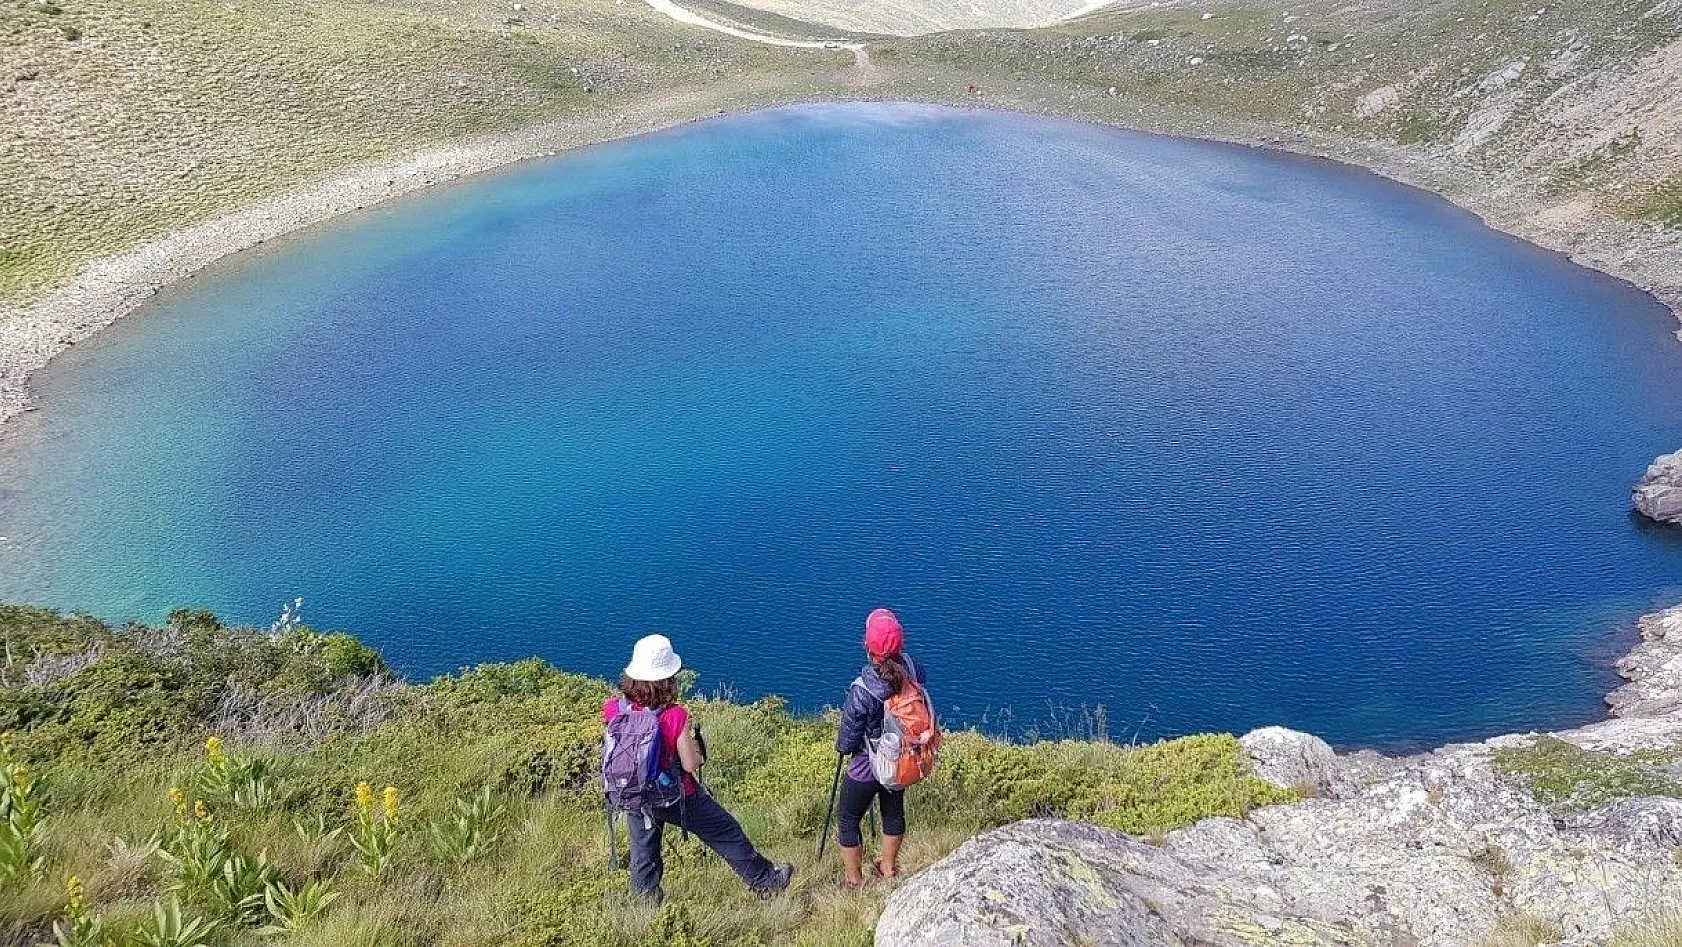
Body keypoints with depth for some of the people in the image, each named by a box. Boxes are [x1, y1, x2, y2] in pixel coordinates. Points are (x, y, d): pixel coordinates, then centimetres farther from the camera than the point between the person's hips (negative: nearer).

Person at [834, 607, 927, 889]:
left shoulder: (860, 693, -35)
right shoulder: (914, 671, -21)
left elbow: (847, 744, -20)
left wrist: (840, 746, 3)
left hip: (868, 768, -5)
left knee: (847, 819, 19)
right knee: (893, 810, 28)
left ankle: (854, 879, 35)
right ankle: (888, 867, 49)